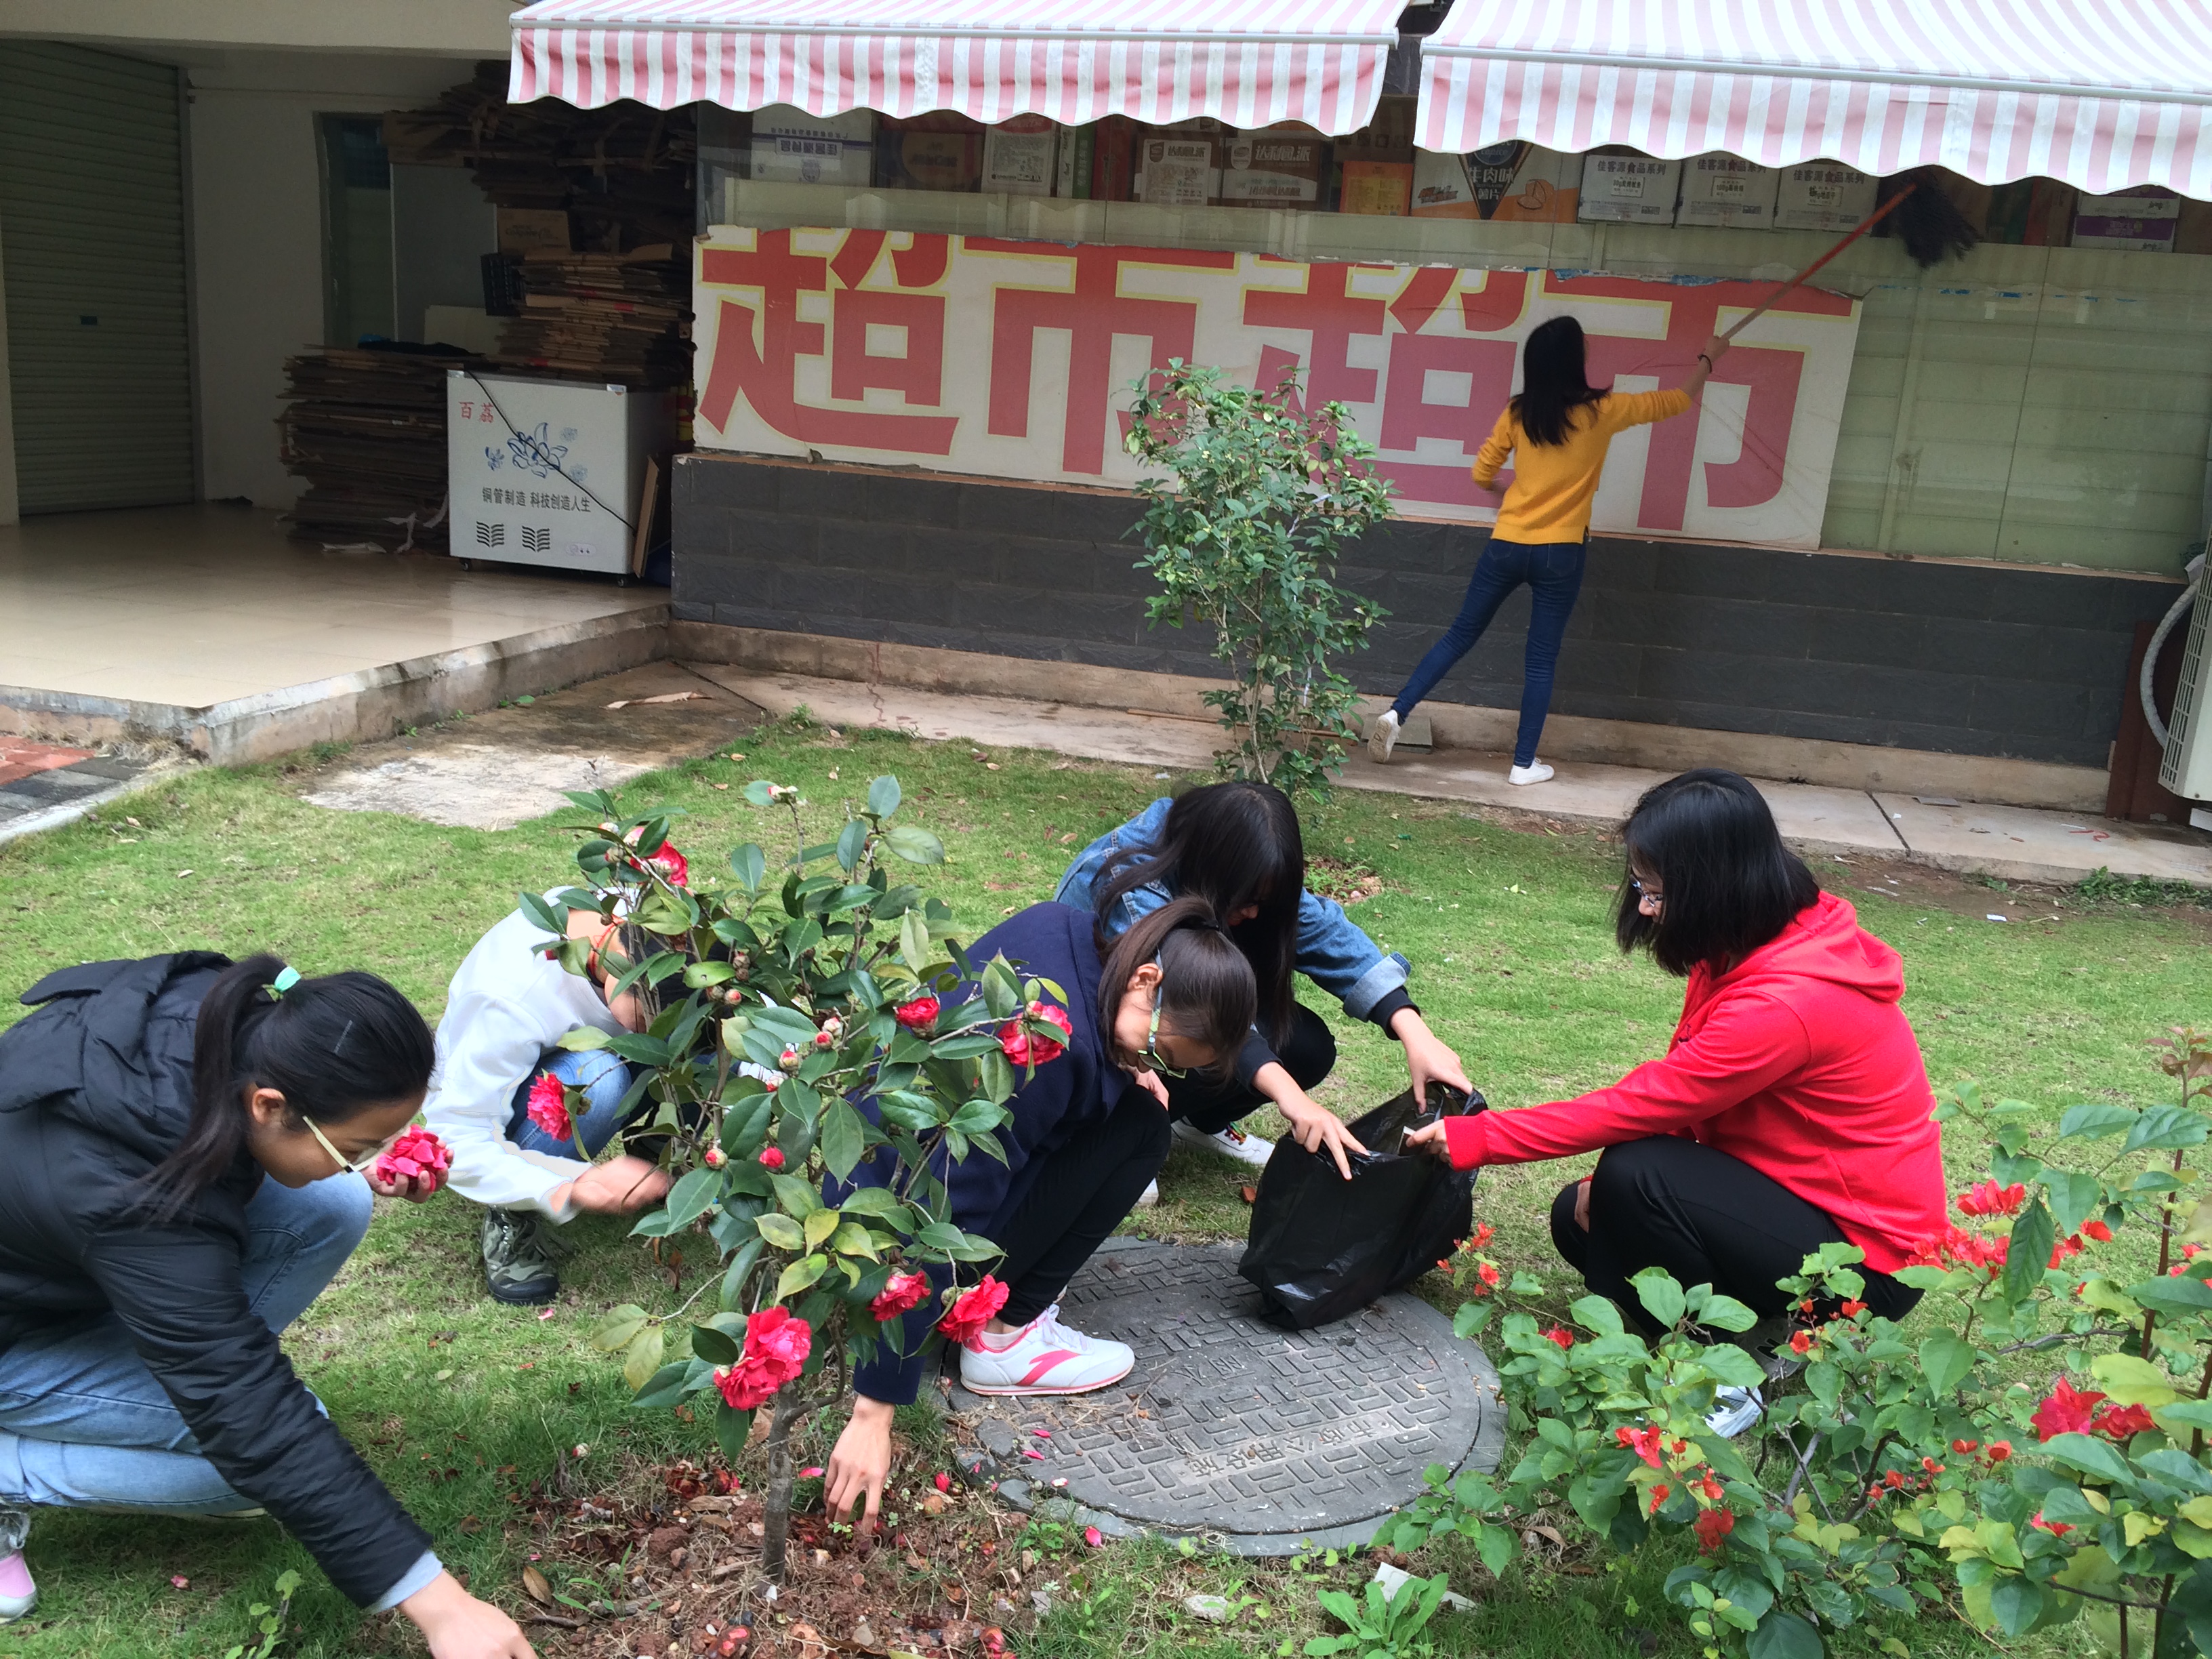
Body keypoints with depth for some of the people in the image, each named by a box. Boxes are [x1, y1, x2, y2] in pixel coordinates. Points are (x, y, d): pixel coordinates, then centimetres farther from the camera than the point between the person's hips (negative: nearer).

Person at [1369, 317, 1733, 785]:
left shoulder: (1518, 412, 1)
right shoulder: (1600, 412, -6)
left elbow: (1482, 474, 8)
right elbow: (1676, 401, 8)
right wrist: (1708, 359, 25)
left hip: (1506, 545, 3)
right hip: (1560, 553, -3)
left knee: (1460, 635, 13)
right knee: (1541, 660, 6)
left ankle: (1396, 712, 3)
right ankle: (1524, 763, 11)